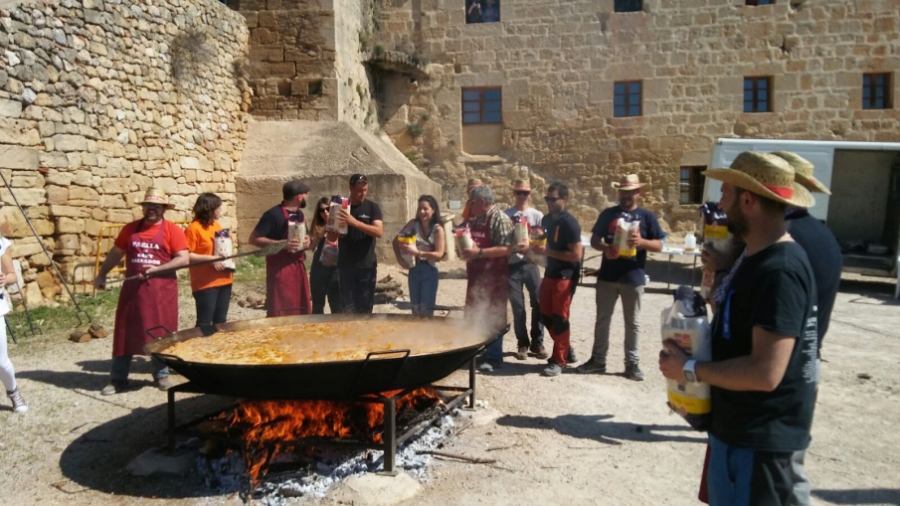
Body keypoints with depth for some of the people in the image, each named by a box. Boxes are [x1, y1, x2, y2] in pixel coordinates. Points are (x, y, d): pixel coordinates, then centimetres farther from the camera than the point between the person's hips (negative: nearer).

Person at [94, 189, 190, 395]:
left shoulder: (172, 230, -4)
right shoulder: (130, 229, 8)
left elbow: (184, 259, -11)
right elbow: (116, 253, 17)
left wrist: (156, 269, -19)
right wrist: (102, 275, 18)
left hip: (161, 290, -3)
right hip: (133, 288, 3)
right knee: (125, 333, 6)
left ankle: (161, 375, 21)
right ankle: (118, 379, 16)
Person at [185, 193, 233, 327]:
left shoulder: (216, 225, 12)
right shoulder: (194, 228, -12)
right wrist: (210, 259, -21)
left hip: (224, 280, 8)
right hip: (205, 283, -7)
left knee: (221, 321, 14)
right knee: (204, 322, -3)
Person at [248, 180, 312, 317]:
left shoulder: (300, 214, 12)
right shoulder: (274, 214, -12)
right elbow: (254, 239, -15)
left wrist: (307, 242, 4)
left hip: (298, 268, 8)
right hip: (280, 269, -8)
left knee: (302, 312, 10)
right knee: (279, 314, -8)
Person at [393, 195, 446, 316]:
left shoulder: (438, 229, -10)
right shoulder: (413, 224, -2)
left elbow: (439, 255, -19)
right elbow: (396, 241, 7)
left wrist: (417, 253, -28)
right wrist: (400, 259, -6)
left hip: (429, 271, -3)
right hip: (414, 270, 3)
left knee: (426, 310, 0)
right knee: (416, 309, 14)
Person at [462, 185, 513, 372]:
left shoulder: (500, 219, -14)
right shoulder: (474, 219, 12)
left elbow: (507, 248, -23)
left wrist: (479, 253, -27)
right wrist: (464, 250, 2)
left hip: (494, 276, -9)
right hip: (476, 275, 9)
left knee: (492, 316, -1)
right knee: (474, 315, 16)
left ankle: (493, 358, 9)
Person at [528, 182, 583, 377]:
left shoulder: (570, 223, -17)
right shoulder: (546, 219, 7)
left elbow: (576, 254, -22)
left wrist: (547, 251, -22)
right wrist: (538, 248, 0)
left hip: (565, 276, -8)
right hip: (550, 273, 8)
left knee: (559, 318, -2)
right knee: (546, 315, 13)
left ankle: (559, 360, 10)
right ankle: (566, 349, 30)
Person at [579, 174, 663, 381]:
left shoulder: (647, 216, 1)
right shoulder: (608, 214, 6)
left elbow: (659, 245, 0)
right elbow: (594, 240, 6)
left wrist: (642, 242, -20)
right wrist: (605, 248, -16)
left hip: (633, 278, -1)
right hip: (607, 276, 2)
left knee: (632, 323, 7)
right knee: (602, 319, 9)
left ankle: (632, 363, 18)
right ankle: (598, 360, 19)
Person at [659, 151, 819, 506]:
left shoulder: (779, 271, -25)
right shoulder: (758, 259, 8)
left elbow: (766, 371, -29)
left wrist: (689, 369, -19)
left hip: (760, 441, -10)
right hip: (740, 430, 10)